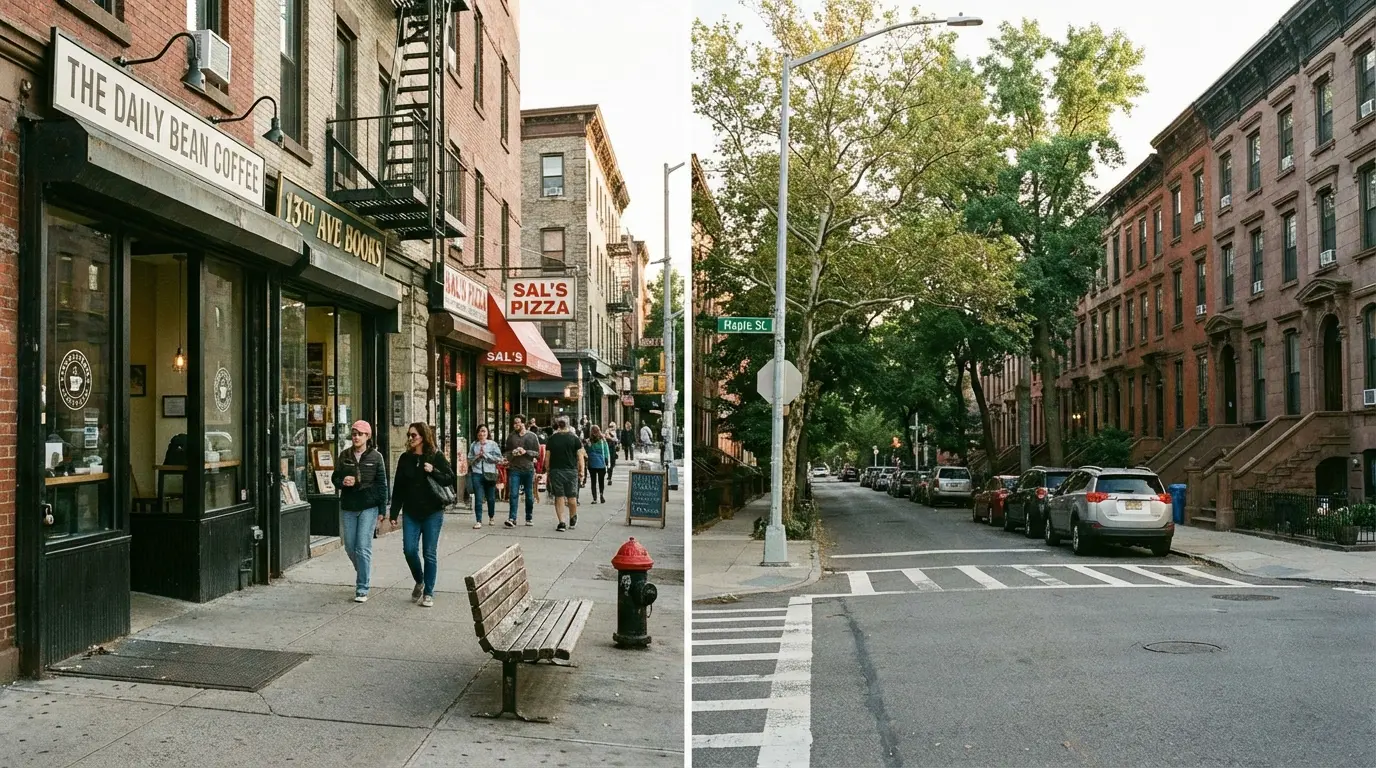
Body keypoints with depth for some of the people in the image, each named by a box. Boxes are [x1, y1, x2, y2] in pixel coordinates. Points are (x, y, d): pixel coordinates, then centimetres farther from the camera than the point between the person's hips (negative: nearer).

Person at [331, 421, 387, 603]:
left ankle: (362, 589, 0)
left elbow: (382, 485, -2)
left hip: (368, 507, -4)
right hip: (348, 507, 4)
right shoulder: (344, 455, 6)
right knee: (350, 547, 11)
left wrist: (382, 511, -4)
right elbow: (335, 478, 12)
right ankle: (363, 573, 39)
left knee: (363, 548, -7)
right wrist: (343, 482, -13)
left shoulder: (376, 457, -3)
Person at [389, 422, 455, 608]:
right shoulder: (405, 458, 6)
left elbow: (450, 479, -3)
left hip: (432, 512, -3)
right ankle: (419, 582, 25)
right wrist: (394, 513, 5)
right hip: (411, 513, 3)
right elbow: (398, 487, 7)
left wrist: (433, 472, -19)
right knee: (409, 549, -2)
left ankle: (428, 593, 11)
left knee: (430, 553, 1)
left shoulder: (436, 457, -3)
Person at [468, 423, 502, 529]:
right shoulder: (474, 445, 8)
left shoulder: (493, 444, 2)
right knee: (478, 498, -5)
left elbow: (498, 459, -4)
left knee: (491, 497, 9)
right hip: (477, 473, 1)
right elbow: (469, 460, 10)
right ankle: (479, 521, -3)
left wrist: (485, 454, -11)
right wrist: (477, 456, -8)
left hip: (489, 473, -1)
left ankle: (491, 516, 32)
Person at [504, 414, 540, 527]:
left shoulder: (532, 436, 3)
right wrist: (513, 453, -8)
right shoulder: (511, 436, 8)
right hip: (514, 469, 0)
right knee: (513, 494, -9)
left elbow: (537, 453, 1)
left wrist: (525, 452, -14)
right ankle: (512, 519, -11)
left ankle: (529, 518, 21)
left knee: (529, 495, 8)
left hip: (528, 469, 0)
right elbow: (507, 452, 15)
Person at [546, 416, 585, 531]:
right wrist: (581, 472, 4)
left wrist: (548, 471, 9)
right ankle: (572, 521, 18)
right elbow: (580, 457, -1)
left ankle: (561, 523, 8)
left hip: (555, 470, 0)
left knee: (559, 497, 4)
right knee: (572, 497, 8)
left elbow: (548, 457, 2)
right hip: (571, 470, 0)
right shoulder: (574, 438, -1)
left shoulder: (552, 438, 0)